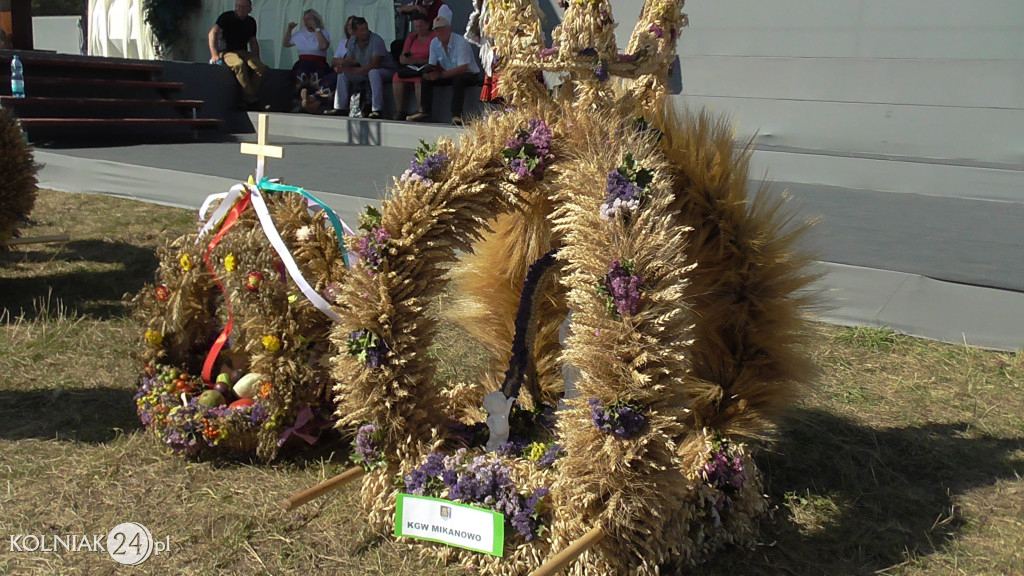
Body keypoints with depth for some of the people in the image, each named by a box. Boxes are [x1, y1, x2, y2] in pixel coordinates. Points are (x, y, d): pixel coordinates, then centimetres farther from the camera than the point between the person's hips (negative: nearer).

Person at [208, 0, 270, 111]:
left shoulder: (251, 22, 15)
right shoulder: (227, 17, -2)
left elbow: (253, 42, 23)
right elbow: (213, 33, -10)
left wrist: (257, 59, 10)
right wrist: (215, 54, -20)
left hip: (244, 52, 5)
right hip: (227, 52, -5)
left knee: (261, 67, -25)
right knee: (240, 64, -38)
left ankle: (246, 99, -24)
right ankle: (252, 101, -37)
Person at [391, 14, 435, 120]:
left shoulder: (434, 37, 1)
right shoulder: (411, 37, 21)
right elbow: (401, 59, 16)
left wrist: (418, 61, -19)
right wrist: (406, 59, -8)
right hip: (410, 68, 5)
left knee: (419, 78, -37)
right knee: (397, 77, -23)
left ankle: (420, 111, -35)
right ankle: (399, 112, -24)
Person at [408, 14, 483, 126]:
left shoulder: (460, 42, -23)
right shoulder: (434, 43, -2)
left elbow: (462, 68, -30)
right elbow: (432, 65, 5)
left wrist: (440, 75, -34)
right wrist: (428, 71, -21)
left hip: (470, 74, -7)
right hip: (449, 74, 7)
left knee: (458, 79, -39)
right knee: (426, 78, -9)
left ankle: (456, 115, -37)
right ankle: (425, 111, -5)